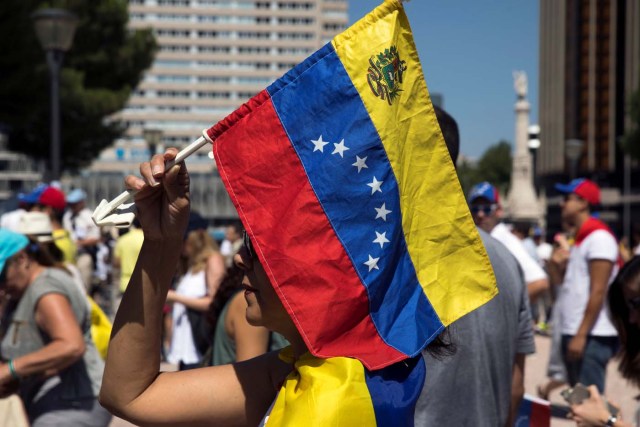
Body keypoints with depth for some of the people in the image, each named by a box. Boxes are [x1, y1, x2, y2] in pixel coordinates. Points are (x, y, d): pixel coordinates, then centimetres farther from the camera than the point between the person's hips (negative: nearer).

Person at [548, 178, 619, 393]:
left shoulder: (599, 237, -10)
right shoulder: (579, 239, 19)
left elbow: (598, 291, -16)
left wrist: (581, 335, -19)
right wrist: (556, 266, 3)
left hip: (592, 337, -10)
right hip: (573, 333, 10)